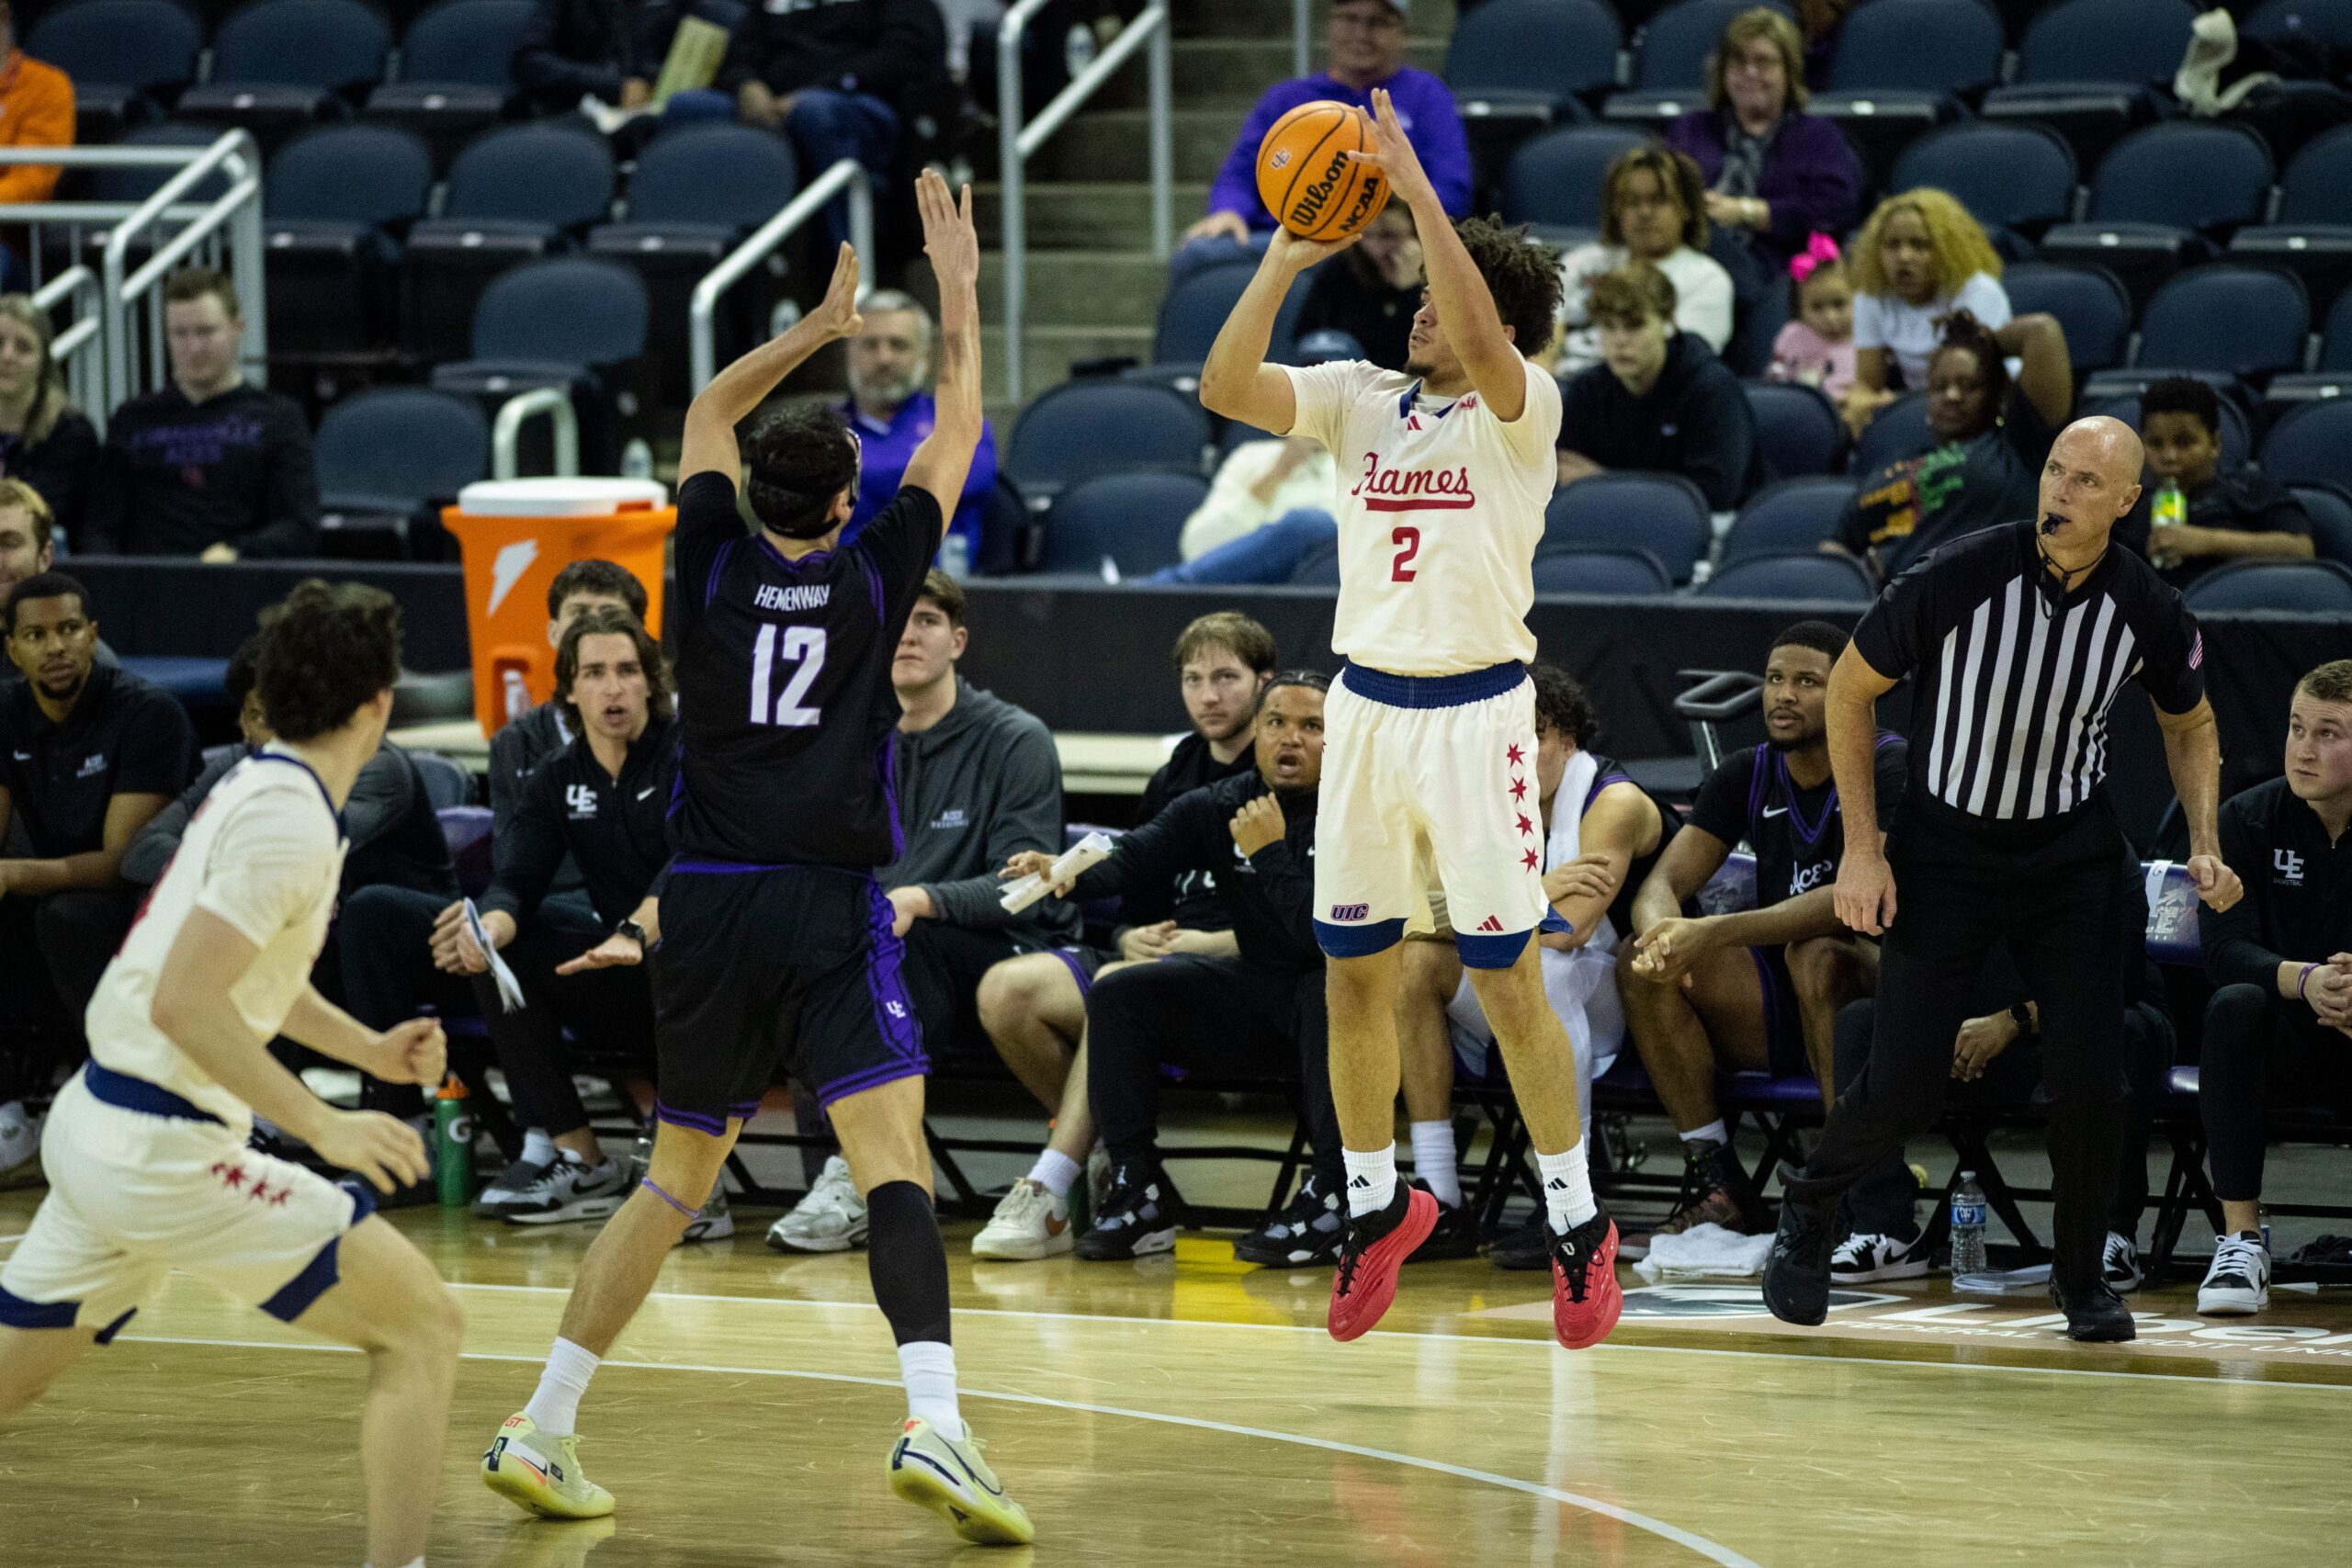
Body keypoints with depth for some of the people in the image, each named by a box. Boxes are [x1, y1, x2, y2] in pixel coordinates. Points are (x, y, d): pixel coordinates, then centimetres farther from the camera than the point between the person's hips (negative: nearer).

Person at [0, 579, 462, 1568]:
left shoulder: (256, 785, 13)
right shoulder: (290, 817, -16)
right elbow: (183, 1002, -23)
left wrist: (369, 1050, 20)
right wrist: (323, 1125, -21)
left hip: (89, 1124, 9)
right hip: (162, 1151, -9)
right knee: (423, 1329, -4)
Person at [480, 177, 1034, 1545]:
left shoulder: (716, 566, 6)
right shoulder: (875, 574, 0)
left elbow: (707, 418, 25)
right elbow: (960, 430, 14)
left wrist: (814, 331, 32)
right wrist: (958, 289, 22)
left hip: (708, 914, 4)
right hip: (830, 915, -4)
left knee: (678, 1180, 16)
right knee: (897, 1166, -14)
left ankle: (543, 1429, 15)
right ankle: (934, 1423, -34)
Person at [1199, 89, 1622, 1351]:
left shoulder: (1523, 408, -7)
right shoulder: (1360, 400, 6)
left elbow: (1479, 342, -29)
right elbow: (1224, 389, -6)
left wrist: (1416, 189, -30)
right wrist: (1284, 263, -15)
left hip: (1475, 712, -5)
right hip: (1365, 708, 5)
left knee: (1508, 984, -3)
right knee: (1355, 975, 10)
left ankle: (1578, 1221, 9)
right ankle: (1378, 1204, 25)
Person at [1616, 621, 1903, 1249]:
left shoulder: (1887, 767, -13)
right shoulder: (1746, 776, 6)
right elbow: (1663, 882, -1)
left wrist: (1715, 933, -37)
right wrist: (1662, 937, -29)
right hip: (1779, 1009, 6)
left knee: (1817, 953, -38)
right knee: (1641, 969, -16)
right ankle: (1716, 1185, -14)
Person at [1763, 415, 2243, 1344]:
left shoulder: (2148, 612, -11)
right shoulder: (1956, 578, -20)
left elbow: (2189, 724, 11)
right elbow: (1850, 689, -6)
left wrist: (2204, 845, -4)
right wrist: (1862, 845, -9)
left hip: (2071, 854, 2)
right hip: (1944, 845, -2)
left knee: (2090, 1080, -8)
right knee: (1904, 1087, -7)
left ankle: (2081, 1275, 16)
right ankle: (1808, 1208, 23)